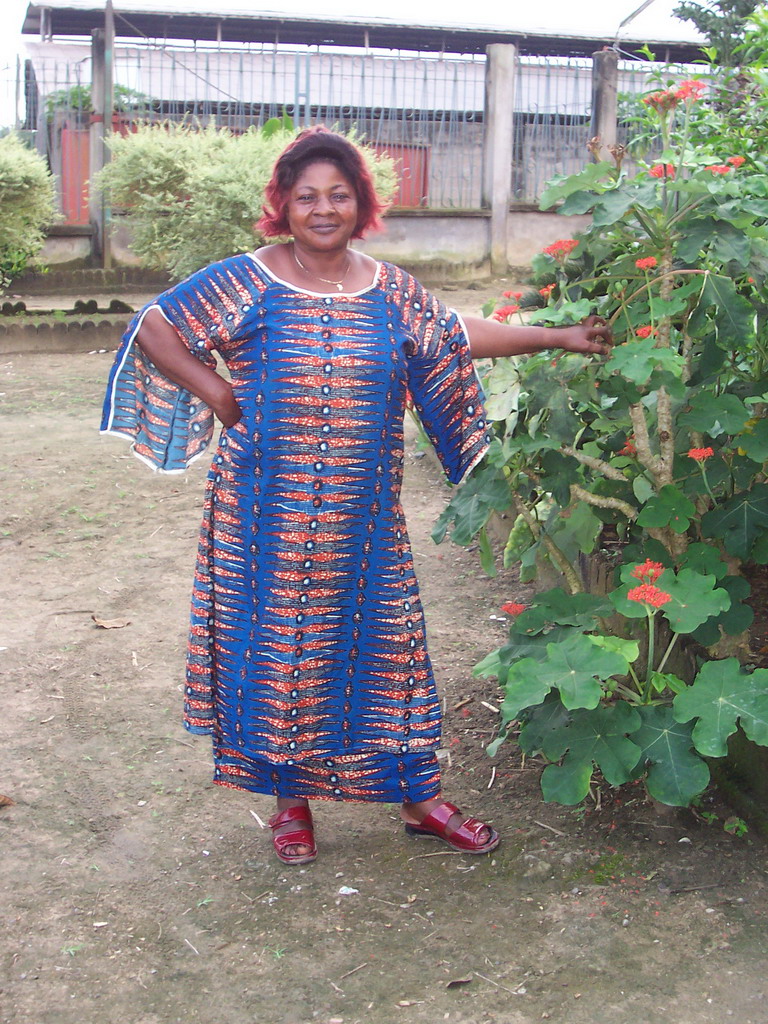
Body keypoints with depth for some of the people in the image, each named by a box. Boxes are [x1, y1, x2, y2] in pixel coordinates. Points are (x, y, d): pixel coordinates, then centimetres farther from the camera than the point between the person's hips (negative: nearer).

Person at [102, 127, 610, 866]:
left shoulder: (388, 291, 6)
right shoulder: (247, 283, -6)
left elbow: (458, 338, 16)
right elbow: (154, 328, -3)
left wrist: (556, 337, 15)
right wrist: (217, 394, -6)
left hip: (361, 519, 3)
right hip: (269, 516, -3)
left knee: (385, 640, 8)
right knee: (277, 644, 7)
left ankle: (417, 799, 23)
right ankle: (290, 800, 27)